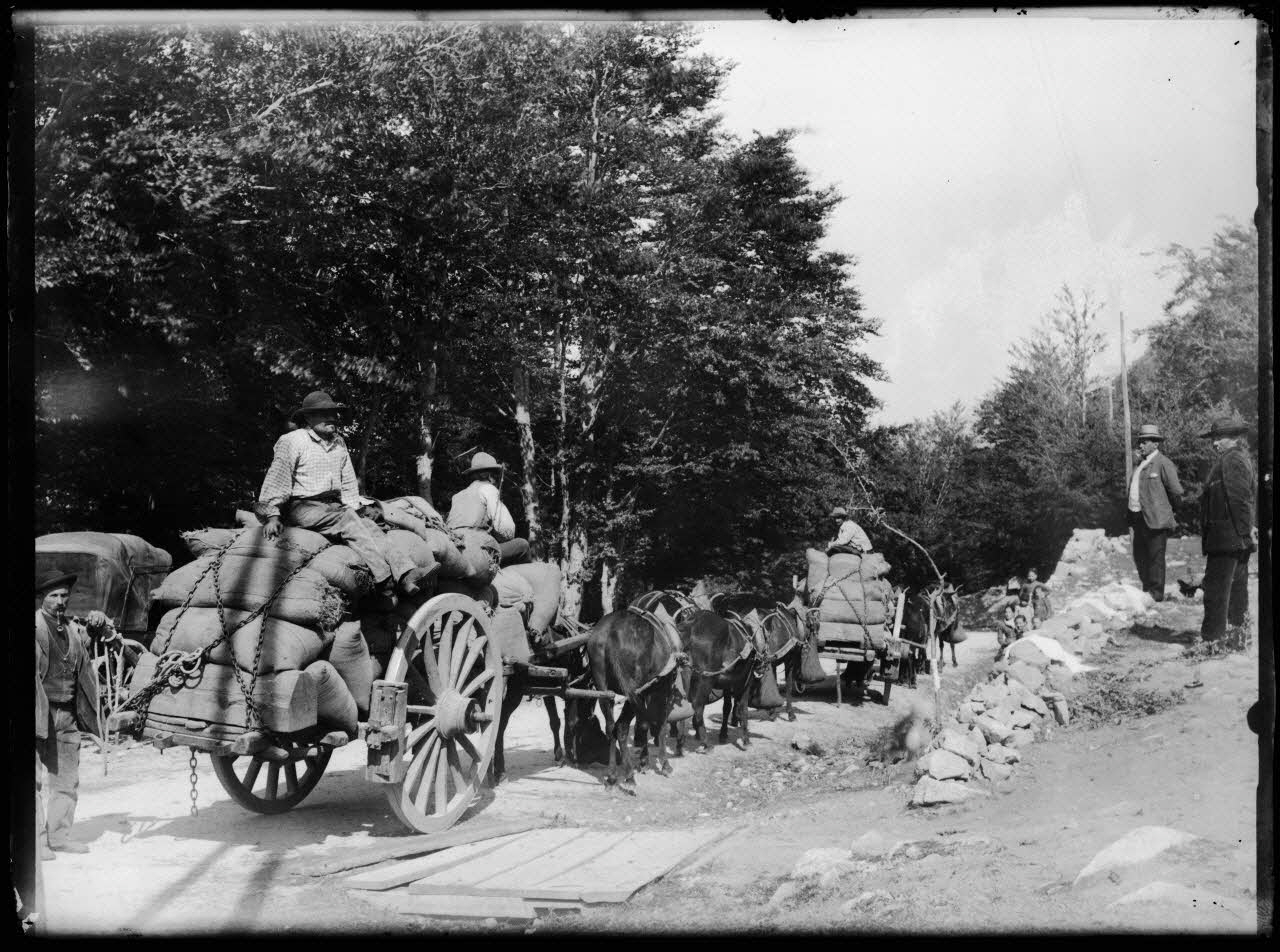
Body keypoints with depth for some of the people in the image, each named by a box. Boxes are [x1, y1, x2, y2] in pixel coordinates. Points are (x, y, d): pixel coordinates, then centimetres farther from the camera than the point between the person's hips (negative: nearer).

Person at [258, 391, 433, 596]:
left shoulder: (339, 443, 20)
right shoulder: (291, 441, -1)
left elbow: (348, 483, 25)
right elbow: (276, 479, -7)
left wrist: (352, 509, 12)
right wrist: (271, 515, -14)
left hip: (334, 508, 6)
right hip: (302, 508, -6)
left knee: (369, 528, -21)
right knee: (346, 519, -31)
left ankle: (406, 574, -40)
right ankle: (385, 578, -43)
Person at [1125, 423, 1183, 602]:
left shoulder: (1163, 463, -10)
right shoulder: (1140, 463, 16)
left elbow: (1177, 490, -11)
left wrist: (1160, 496, 2)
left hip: (1155, 519, -9)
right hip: (1138, 518, 9)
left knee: (1155, 557, -3)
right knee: (1140, 556, 15)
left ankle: (1156, 592, 4)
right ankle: (1146, 589, 27)